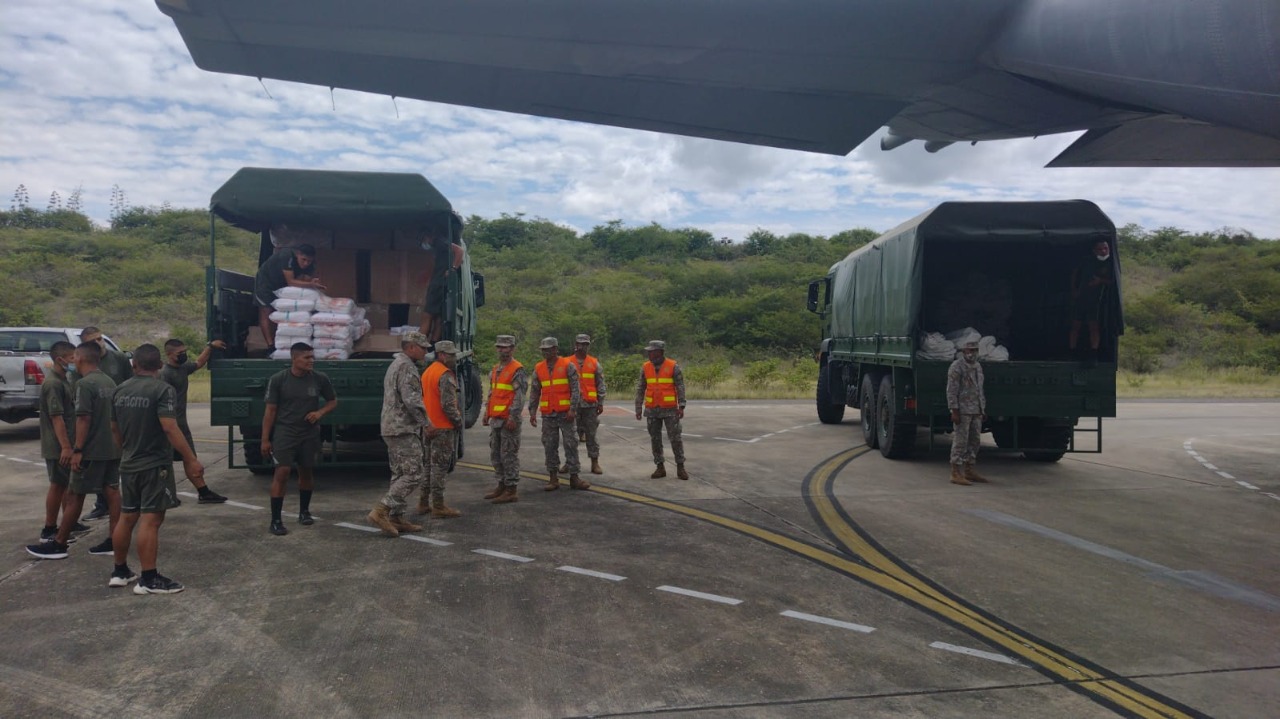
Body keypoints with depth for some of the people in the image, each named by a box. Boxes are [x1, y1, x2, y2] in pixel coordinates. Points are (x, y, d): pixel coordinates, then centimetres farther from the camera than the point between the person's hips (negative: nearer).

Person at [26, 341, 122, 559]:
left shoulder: (84, 384, -14)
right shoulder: (110, 382, 12)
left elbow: (83, 418, -19)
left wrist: (77, 450, -18)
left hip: (92, 450, -8)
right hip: (112, 448, 8)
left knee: (75, 495, 1)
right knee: (112, 491, 7)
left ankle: (59, 544, 10)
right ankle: (113, 541, 9)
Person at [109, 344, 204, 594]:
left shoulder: (120, 391, 8)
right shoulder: (163, 389, -15)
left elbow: (114, 428, 17)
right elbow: (170, 428, -24)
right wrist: (191, 459, -21)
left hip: (128, 465, 7)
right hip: (155, 465, -7)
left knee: (126, 517, 17)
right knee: (150, 520, -6)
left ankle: (120, 572, 27)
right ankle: (149, 580, -4)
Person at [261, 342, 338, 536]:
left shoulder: (320, 378, -3)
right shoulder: (278, 380, -9)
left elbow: (333, 401, 11)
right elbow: (270, 411, -4)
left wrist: (320, 412, -9)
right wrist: (265, 439, -5)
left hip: (309, 433, 3)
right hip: (284, 433, -3)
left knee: (306, 471, 14)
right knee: (282, 472, -12)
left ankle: (304, 511, 33)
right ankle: (275, 520, -5)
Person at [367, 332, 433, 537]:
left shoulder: (395, 365, 20)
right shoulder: (406, 367, -14)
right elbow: (411, 400, -22)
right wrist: (426, 422, -13)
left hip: (392, 428, 11)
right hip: (404, 429, -11)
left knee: (400, 475, 12)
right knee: (415, 474, -10)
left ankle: (396, 518, 14)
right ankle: (381, 511, -12)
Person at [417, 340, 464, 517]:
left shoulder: (427, 372, 14)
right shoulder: (445, 375, -16)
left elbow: (422, 399, 19)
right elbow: (448, 404, -22)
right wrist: (458, 421, -9)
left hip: (430, 427, 9)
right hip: (444, 428, -9)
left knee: (430, 465, 16)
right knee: (440, 466, -4)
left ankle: (424, 503, 22)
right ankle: (438, 506, 0)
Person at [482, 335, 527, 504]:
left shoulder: (517, 370, -10)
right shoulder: (495, 370, 16)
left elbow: (519, 397, -16)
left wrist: (513, 417, -21)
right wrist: (487, 413, 17)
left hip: (508, 420, -9)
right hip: (496, 419, 9)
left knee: (509, 455, -5)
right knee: (495, 454, 15)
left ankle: (511, 491, 1)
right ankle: (502, 485, 26)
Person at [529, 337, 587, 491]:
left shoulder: (568, 365, -3)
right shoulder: (538, 368, 8)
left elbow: (575, 388, -7)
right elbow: (534, 392, 10)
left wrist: (572, 409, -15)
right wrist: (532, 412, 3)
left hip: (565, 413, -3)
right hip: (548, 414, 3)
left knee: (571, 444, 0)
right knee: (550, 446, 5)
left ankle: (574, 477, 6)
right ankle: (553, 478, 13)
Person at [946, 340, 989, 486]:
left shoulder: (978, 366, 16)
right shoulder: (956, 366, -10)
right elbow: (951, 390, -15)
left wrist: (983, 410, 19)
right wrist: (954, 411, -19)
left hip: (976, 411, 8)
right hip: (963, 410, -8)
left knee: (974, 441, 11)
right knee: (960, 441, -7)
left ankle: (969, 470, 21)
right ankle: (956, 474, -3)